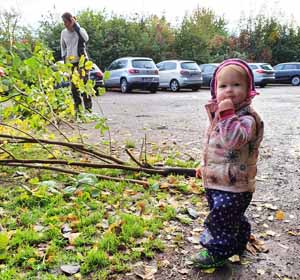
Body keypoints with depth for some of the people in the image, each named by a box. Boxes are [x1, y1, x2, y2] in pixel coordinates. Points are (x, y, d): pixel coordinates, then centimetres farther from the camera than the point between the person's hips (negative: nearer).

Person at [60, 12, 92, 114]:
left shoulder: (80, 30, -1)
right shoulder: (63, 33, 10)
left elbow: (86, 38, -22)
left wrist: (76, 26, -17)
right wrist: (64, 58, 11)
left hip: (82, 60, -4)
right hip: (70, 62, 4)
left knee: (84, 83, -7)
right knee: (73, 86, 2)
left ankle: (88, 106, -5)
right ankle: (77, 107, 8)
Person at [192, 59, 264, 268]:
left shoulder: (247, 118, -20)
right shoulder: (219, 115, 9)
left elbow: (233, 140, -39)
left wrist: (227, 114, -37)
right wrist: (205, 166, 24)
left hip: (234, 186, -9)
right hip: (216, 181, 9)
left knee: (221, 217, 2)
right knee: (233, 217, 25)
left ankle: (218, 252, 22)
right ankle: (238, 244, 44)